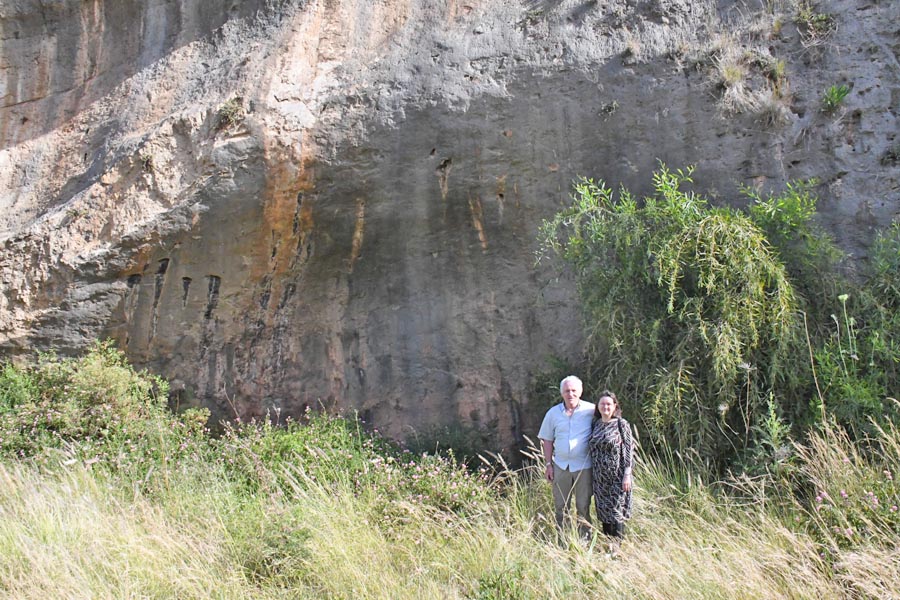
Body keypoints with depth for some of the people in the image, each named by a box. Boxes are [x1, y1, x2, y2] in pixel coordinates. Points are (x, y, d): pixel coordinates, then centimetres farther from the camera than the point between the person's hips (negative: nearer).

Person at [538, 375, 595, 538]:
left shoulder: (591, 410, -5)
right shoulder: (553, 413, 4)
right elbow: (547, 440, 9)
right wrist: (548, 464, 4)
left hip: (583, 466, -3)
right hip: (560, 465, 3)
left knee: (583, 507, 5)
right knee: (561, 507, 10)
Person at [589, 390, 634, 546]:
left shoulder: (621, 424, -6)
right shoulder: (596, 425, 8)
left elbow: (628, 450, -8)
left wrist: (627, 475, -13)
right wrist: (592, 474, 11)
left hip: (617, 475, -5)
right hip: (599, 475, 5)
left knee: (616, 510, -1)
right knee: (603, 509, 10)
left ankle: (617, 544, 8)